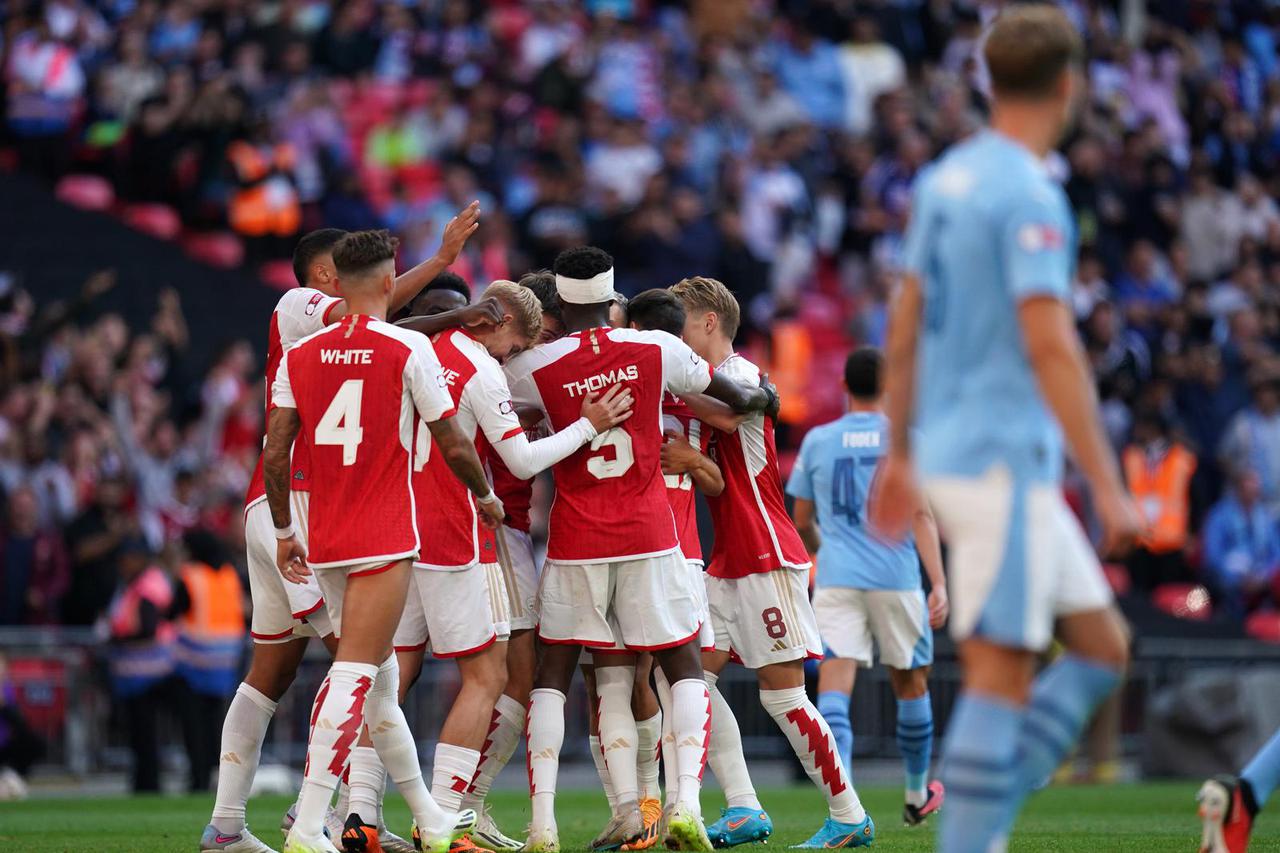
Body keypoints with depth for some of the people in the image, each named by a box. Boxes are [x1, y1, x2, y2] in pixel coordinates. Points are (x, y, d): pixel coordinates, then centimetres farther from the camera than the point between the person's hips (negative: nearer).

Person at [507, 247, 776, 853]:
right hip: (648, 537, 0)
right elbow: (731, 397, 14)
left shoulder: (533, 367, -6)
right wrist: (758, 398, 37)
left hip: (575, 541, 0)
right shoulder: (656, 350, -1)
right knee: (684, 669, 10)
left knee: (553, 675, 8)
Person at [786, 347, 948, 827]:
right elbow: (921, 516, -7)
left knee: (834, 689, -10)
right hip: (896, 579, 0)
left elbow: (802, 522, 16)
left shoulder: (817, 441, 8)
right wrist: (939, 584, -9)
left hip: (835, 578, 0)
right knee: (911, 687, 19)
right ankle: (917, 797, 34)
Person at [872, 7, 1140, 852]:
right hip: (1002, 461, -9)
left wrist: (899, 452, 25)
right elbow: (1050, 346, -21)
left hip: (950, 451, 9)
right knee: (1001, 673, -8)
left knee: (1102, 647, 11)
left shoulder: (945, 180, 12)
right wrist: (1109, 488, -19)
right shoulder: (1030, 197, -15)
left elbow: (906, 322, 19)